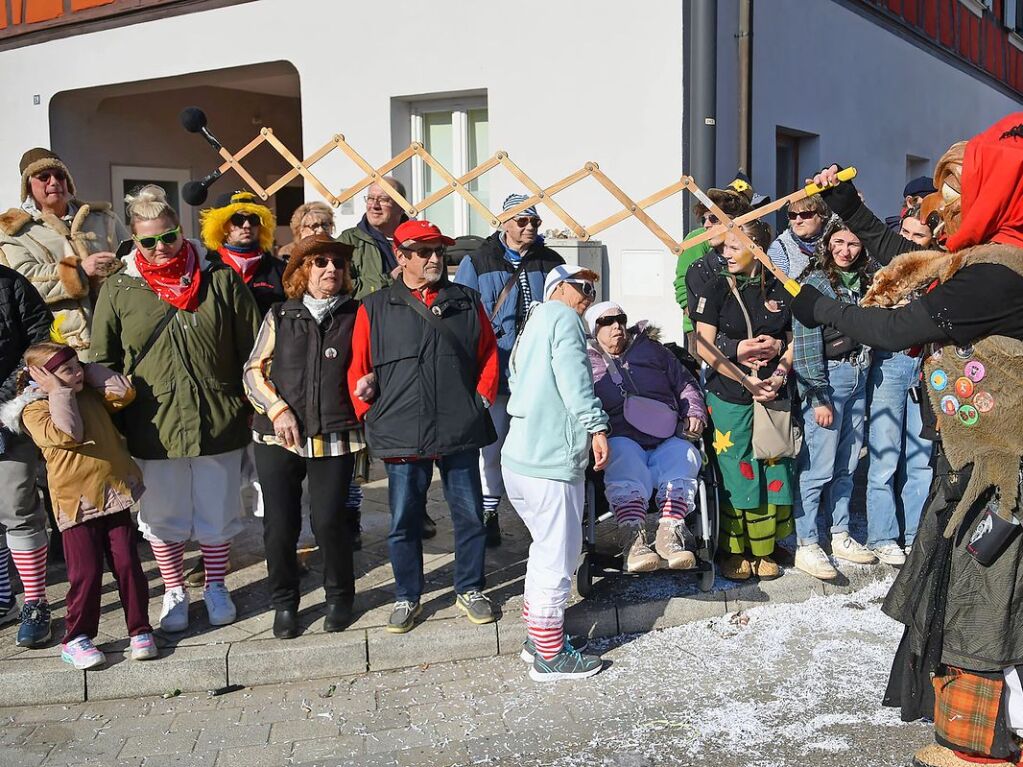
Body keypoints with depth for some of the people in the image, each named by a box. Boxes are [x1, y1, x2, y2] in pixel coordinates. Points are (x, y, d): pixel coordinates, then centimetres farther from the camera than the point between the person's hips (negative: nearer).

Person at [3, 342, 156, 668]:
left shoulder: (91, 395, 14)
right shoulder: (34, 409, -4)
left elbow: (124, 392, 1)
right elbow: (67, 433, -21)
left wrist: (90, 369, 5)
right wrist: (59, 391, -13)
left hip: (114, 493, 5)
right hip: (76, 501, -5)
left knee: (127, 564, 5)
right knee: (86, 572, -2)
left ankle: (140, 629, 17)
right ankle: (76, 638, 15)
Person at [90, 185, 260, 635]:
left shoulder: (221, 280, -1)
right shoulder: (119, 291, 1)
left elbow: (253, 350, 2)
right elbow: (103, 362, 6)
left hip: (219, 423, 0)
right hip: (153, 426, 1)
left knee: (218, 511, 12)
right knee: (164, 515, 13)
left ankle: (216, 587, 33)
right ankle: (173, 592, 32)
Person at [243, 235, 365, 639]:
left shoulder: (355, 315, 7)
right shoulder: (279, 316, 9)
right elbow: (254, 371, 8)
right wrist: (278, 409, -5)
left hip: (334, 438, -1)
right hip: (277, 438, 1)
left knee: (329, 520, -5)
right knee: (279, 525, 3)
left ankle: (339, 597, 20)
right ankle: (284, 602, 23)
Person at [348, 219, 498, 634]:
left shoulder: (467, 302, 8)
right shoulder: (375, 308, 4)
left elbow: (489, 355, 12)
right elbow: (358, 368, 4)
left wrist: (481, 399, 3)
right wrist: (371, 416, -2)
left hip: (460, 431, 1)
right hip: (402, 435, -1)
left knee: (469, 514, 9)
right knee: (404, 521, 7)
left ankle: (469, 590, 26)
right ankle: (407, 598, 23)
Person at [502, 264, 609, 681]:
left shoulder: (533, 324, 24)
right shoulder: (562, 317, -4)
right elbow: (573, 377, -19)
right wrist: (596, 426, -23)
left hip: (520, 456, 10)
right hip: (551, 459, -10)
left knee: (546, 549, 22)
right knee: (558, 557, -1)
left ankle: (537, 636, 32)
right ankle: (550, 657, 8)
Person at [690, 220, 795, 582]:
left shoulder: (779, 289, 6)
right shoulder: (719, 288, 0)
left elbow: (793, 340, 12)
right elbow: (704, 347, -5)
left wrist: (779, 376, -7)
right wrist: (747, 381, -12)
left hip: (773, 393, 2)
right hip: (730, 396, -2)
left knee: (774, 468, 4)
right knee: (736, 470, 1)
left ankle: (764, 549, 17)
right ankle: (734, 550, 14)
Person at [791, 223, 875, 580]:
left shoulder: (863, 281, 13)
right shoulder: (814, 282, -8)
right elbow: (806, 343, -13)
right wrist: (819, 398, -16)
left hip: (858, 377, 7)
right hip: (827, 377, -7)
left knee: (847, 465, 11)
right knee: (818, 467, -8)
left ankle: (840, 535, 22)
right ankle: (806, 546, -1)